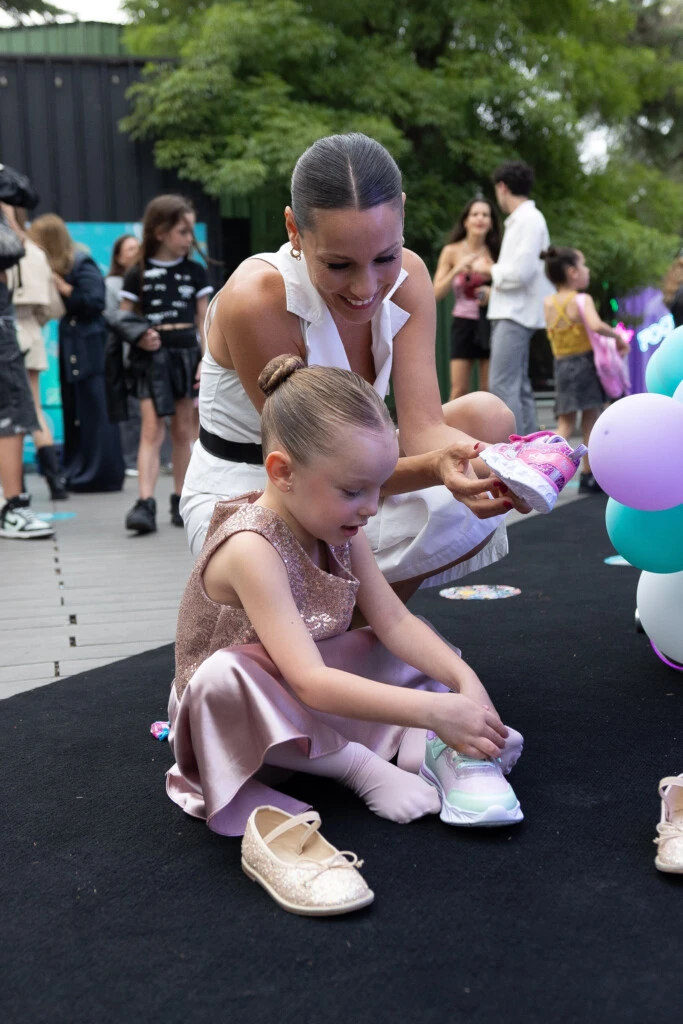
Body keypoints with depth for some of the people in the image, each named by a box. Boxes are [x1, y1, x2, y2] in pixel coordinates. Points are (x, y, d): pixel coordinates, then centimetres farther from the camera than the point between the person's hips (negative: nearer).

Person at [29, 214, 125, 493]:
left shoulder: (82, 265, -10)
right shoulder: (54, 268, 13)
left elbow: (94, 302, -17)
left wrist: (62, 287, -14)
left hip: (87, 351, -8)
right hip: (69, 350, 9)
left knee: (92, 412, -4)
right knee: (73, 413, 11)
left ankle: (100, 475, 2)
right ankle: (77, 473, 18)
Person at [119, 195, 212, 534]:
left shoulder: (195, 272, 8)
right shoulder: (138, 274, 2)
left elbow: (204, 321, 8)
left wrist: (207, 362, 0)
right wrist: (139, 338, -16)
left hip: (187, 354, 2)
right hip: (151, 357, -2)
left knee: (183, 430, 8)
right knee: (151, 430, -10)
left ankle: (180, 501, 17)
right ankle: (145, 503, -16)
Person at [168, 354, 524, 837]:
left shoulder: (341, 531, -6)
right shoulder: (251, 549, -32)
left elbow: (394, 621, -7)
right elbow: (310, 682, -38)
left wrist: (465, 679, -23)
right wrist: (432, 710, -40)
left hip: (310, 692, 8)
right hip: (235, 709, -8)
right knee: (223, 676, -40)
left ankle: (421, 745, -20)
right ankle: (358, 762, -23)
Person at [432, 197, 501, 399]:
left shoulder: (496, 252, 4)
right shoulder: (452, 251, 0)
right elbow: (436, 294, -3)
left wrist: (493, 293, -11)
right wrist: (457, 270, -16)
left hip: (489, 324, 2)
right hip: (464, 323, -2)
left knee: (489, 390, 2)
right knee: (459, 390, -5)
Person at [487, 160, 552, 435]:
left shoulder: (529, 219, -10)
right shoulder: (519, 220, 19)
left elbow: (520, 271, -19)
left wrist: (490, 269, -4)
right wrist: (492, 289, 22)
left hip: (515, 315, -10)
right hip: (509, 312, 10)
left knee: (502, 385, -15)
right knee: (518, 387, 11)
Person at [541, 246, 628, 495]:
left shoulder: (548, 302, 4)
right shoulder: (582, 300, -13)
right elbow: (596, 325, -28)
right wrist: (617, 335, -16)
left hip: (561, 365, 5)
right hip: (585, 364, -5)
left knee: (565, 424, 10)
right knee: (591, 420, 8)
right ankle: (588, 477, 13)